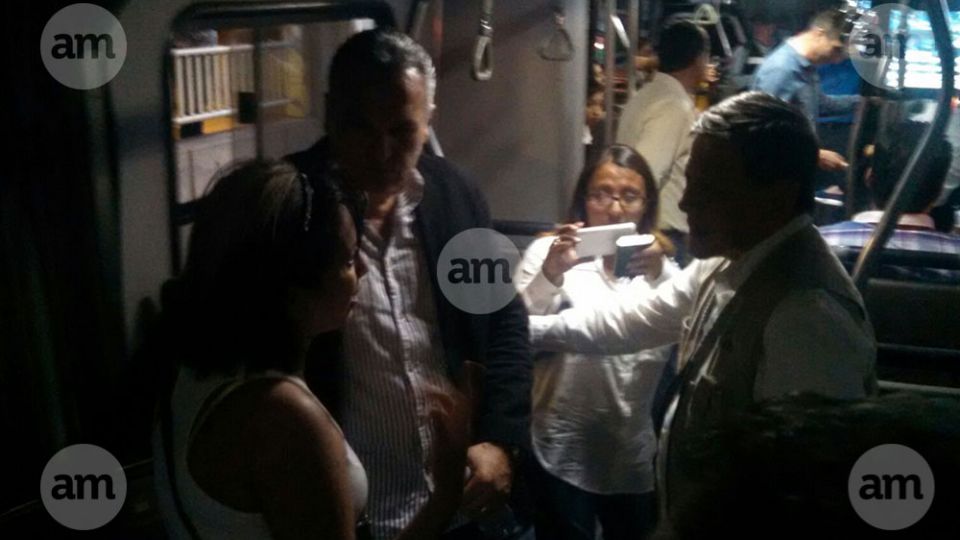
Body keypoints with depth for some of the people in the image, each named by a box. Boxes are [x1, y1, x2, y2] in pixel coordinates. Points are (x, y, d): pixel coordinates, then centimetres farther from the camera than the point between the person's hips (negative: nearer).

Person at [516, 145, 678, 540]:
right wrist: (550, 273, -26)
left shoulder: (659, 263, 9)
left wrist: (661, 277, -25)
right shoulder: (550, 252, 1)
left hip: (638, 457, 3)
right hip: (565, 454, -3)